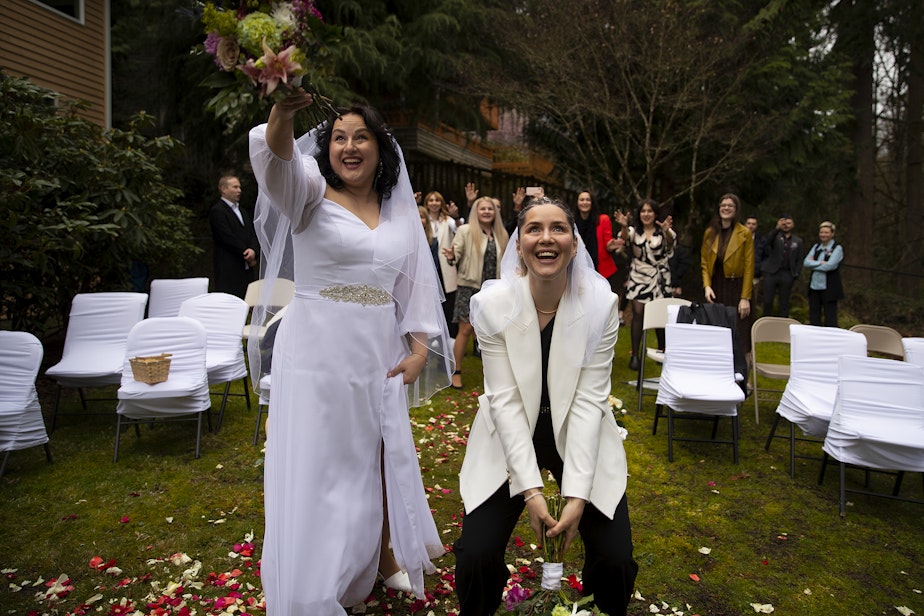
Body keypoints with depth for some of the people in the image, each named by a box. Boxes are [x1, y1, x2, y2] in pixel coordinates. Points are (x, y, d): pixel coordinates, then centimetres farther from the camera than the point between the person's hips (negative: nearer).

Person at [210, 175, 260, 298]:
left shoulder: (244, 212, 23)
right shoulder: (217, 211, -4)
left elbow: (254, 235, 13)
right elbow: (228, 238, -12)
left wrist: (253, 250, -8)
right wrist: (247, 255, -9)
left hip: (247, 268, 7)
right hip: (229, 269, -7)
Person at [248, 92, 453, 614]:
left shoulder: (399, 211, 9)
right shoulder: (310, 192, -3)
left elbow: (415, 285, 10)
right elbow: (276, 160, -25)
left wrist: (420, 350, 2)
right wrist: (283, 111, -45)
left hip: (380, 356, 4)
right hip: (316, 354, -3)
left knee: (382, 458, 15)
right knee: (319, 467, 6)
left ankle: (384, 555, 40)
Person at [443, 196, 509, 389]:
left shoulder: (500, 234, 10)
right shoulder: (465, 230, -4)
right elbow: (456, 254, -8)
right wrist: (451, 257, -29)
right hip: (469, 287, -4)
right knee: (466, 329, -5)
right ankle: (456, 371, 7)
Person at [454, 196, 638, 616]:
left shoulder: (602, 303, -15)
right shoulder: (493, 304, -16)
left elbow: (589, 400, -16)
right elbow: (505, 400, -17)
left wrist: (578, 494, -21)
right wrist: (530, 489, -22)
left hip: (580, 437, 1)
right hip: (510, 439, 0)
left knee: (616, 559, -8)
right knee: (476, 556, -11)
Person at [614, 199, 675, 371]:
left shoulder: (663, 232, -1)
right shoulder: (634, 231, 4)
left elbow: (670, 243, -22)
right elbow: (625, 239, -19)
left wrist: (666, 231, -46)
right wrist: (624, 227, -43)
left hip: (659, 278, 0)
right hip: (638, 277, 0)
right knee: (638, 314, -6)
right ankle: (634, 355, -2)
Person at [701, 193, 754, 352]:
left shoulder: (745, 234, -1)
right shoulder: (710, 232, 8)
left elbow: (749, 268, -4)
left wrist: (745, 298, -10)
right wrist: (707, 286, -5)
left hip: (736, 288, -3)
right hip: (715, 289, 3)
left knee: (738, 337, -4)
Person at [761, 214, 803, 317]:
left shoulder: (798, 241, 12)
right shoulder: (775, 236, 5)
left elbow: (799, 260, 12)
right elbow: (768, 240, -20)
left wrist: (795, 275, 1)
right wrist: (777, 228, -37)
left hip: (787, 275, 2)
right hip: (771, 273, -2)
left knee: (784, 303, 6)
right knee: (767, 301, 0)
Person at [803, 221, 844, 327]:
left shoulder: (837, 248, -3)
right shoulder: (816, 247, 12)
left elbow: (830, 266, -16)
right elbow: (806, 262, 0)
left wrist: (813, 264, -6)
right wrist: (820, 263, -12)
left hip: (829, 287, -5)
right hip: (814, 286, 5)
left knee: (830, 318, -1)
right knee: (813, 317, 10)